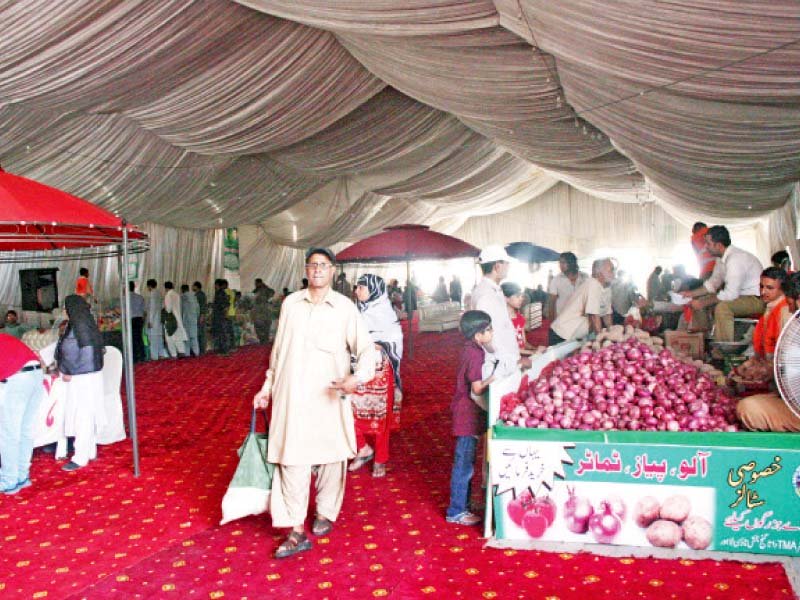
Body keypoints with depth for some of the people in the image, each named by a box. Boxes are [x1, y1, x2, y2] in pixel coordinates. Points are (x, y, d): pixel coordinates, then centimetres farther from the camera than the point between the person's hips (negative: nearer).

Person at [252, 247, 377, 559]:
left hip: (328, 396, -1)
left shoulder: (345, 308, -3)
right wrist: (267, 385, 15)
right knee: (291, 458, -2)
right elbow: (278, 348, 14)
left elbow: (366, 348, -4)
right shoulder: (290, 303, 6)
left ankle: (326, 513, 33)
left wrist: (357, 377, -22)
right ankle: (296, 532, 5)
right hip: (291, 395, 2)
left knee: (330, 456, 10)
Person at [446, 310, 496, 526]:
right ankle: (456, 512, 11)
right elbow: (477, 388, -22)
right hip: (468, 416, -10)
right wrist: (494, 377, -14)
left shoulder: (471, 350, 8)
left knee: (466, 462, 20)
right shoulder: (475, 354, -21)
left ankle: (463, 504, 33)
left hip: (467, 414, 10)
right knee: (464, 464, 0)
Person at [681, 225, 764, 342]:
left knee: (722, 307, -36)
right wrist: (691, 293, 7)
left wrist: (703, 303, -22)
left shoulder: (735, 259, -26)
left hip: (756, 299, -10)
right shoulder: (722, 259, 5)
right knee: (698, 301, 7)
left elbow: (730, 294, -29)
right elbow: (712, 284, 18)